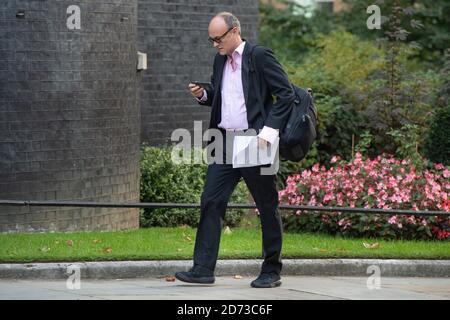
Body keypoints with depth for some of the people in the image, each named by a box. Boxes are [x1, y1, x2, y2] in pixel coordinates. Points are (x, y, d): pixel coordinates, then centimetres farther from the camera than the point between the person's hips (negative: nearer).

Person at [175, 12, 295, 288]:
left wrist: (268, 131, -16)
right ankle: (203, 269, -3)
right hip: (225, 143, 7)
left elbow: (286, 94, -10)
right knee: (211, 202, -2)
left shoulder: (261, 56, -7)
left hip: (254, 143, -7)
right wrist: (203, 95, 2)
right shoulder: (220, 60, 14)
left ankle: (272, 272, 11)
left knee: (267, 208, 3)